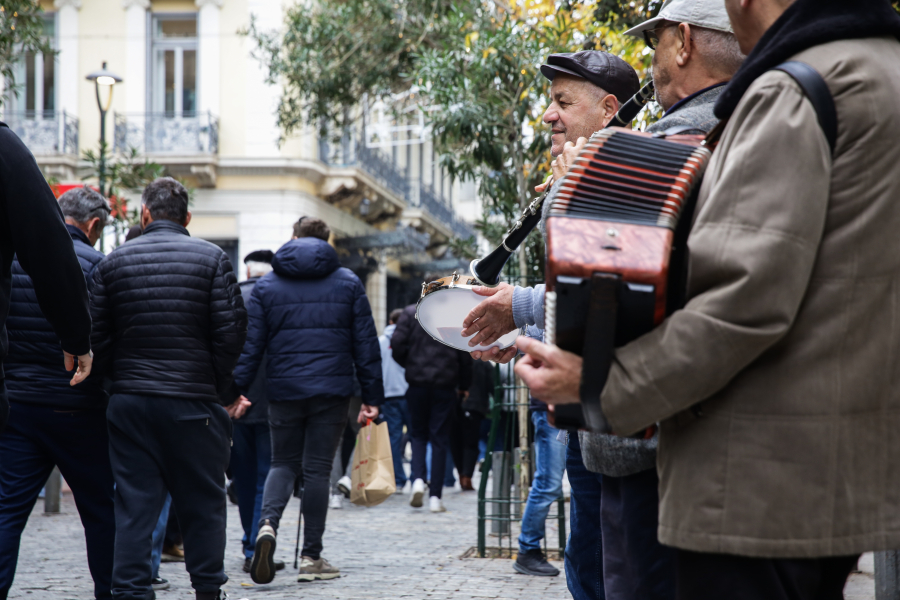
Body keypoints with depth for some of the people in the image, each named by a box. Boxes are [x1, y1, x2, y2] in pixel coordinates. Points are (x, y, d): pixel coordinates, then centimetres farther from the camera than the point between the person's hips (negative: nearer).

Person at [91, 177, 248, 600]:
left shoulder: (112, 263, 5)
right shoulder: (211, 259, -1)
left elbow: (97, 335, 4)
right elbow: (231, 330, -6)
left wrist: (121, 379, 13)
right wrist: (217, 387, 4)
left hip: (129, 402, 2)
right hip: (193, 402, -2)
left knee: (133, 505, 4)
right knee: (203, 503, 8)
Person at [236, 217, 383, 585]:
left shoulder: (266, 286, 5)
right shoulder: (348, 283, 5)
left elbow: (251, 344, 1)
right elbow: (366, 344, 3)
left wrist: (237, 389, 3)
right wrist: (372, 396, 6)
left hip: (283, 390, 1)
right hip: (331, 390, -1)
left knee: (283, 463, 13)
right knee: (318, 469, 5)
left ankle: (268, 523, -15)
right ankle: (311, 557, 6)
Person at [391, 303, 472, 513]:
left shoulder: (411, 312, -2)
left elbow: (397, 345, -7)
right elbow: (465, 356, -1)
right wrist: (464, 385, 12)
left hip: (417, 383, 0)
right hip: (445, 385, 0)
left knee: (418, 435, 16)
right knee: (440, 439, 4)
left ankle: (418, 479, -9)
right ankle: (435, 496, 1)